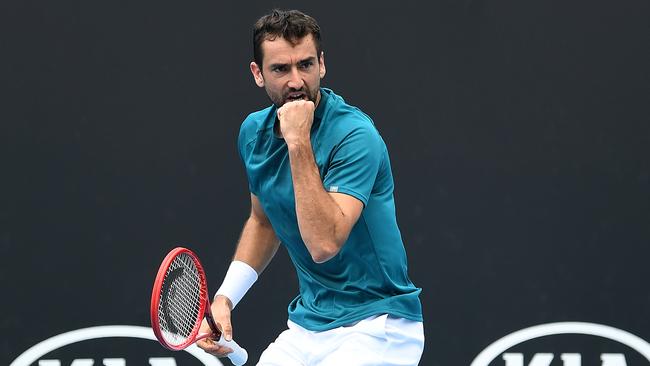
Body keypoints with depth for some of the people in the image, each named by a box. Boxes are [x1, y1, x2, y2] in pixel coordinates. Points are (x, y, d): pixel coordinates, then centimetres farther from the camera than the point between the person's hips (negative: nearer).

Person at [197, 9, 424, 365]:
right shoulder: (254, 132, 3)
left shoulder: (355, 135, -20)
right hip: (307, 328, 7)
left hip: (375, 326, -7)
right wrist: (224, 298, 9)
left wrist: (299, 143, -30)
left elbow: (324, 244, -31)